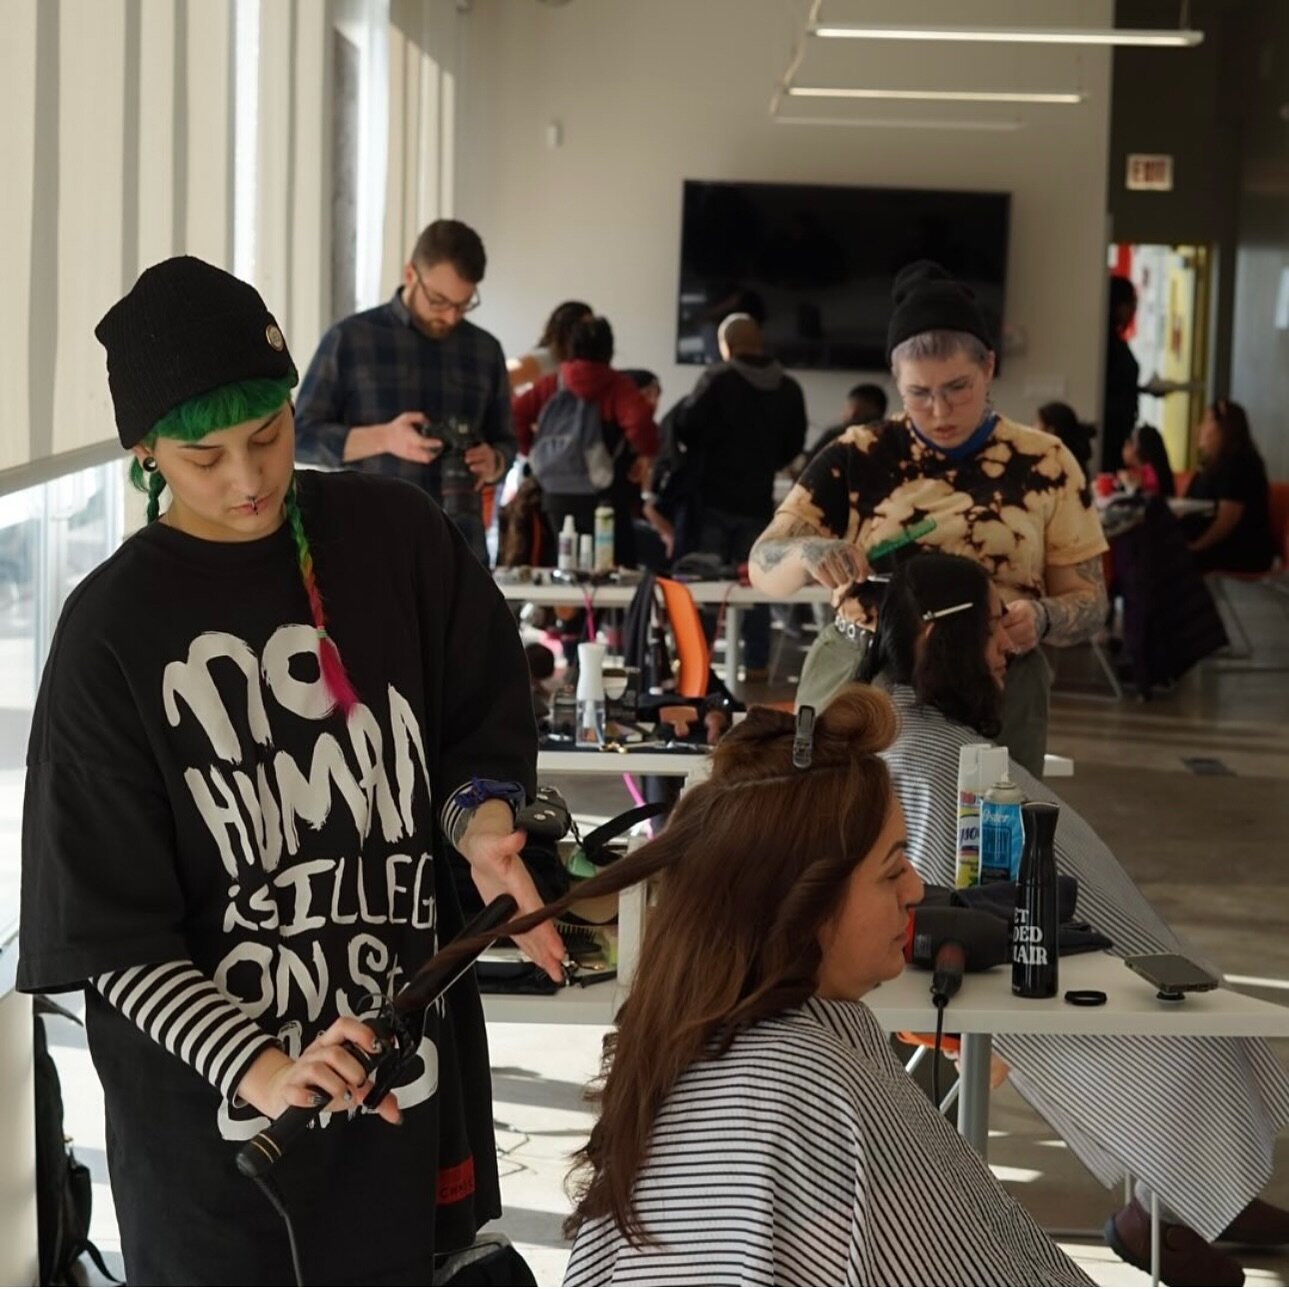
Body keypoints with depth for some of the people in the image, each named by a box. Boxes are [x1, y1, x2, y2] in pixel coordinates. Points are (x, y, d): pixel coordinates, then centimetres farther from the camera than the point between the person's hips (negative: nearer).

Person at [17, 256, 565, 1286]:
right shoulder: (114, 633, -12)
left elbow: (486, 726, 8)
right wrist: (265, 1071, -24)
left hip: (406, 1067, 3)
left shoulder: (396, 538, -4)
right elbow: (114, 931, -11)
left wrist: (482, 822, -14)